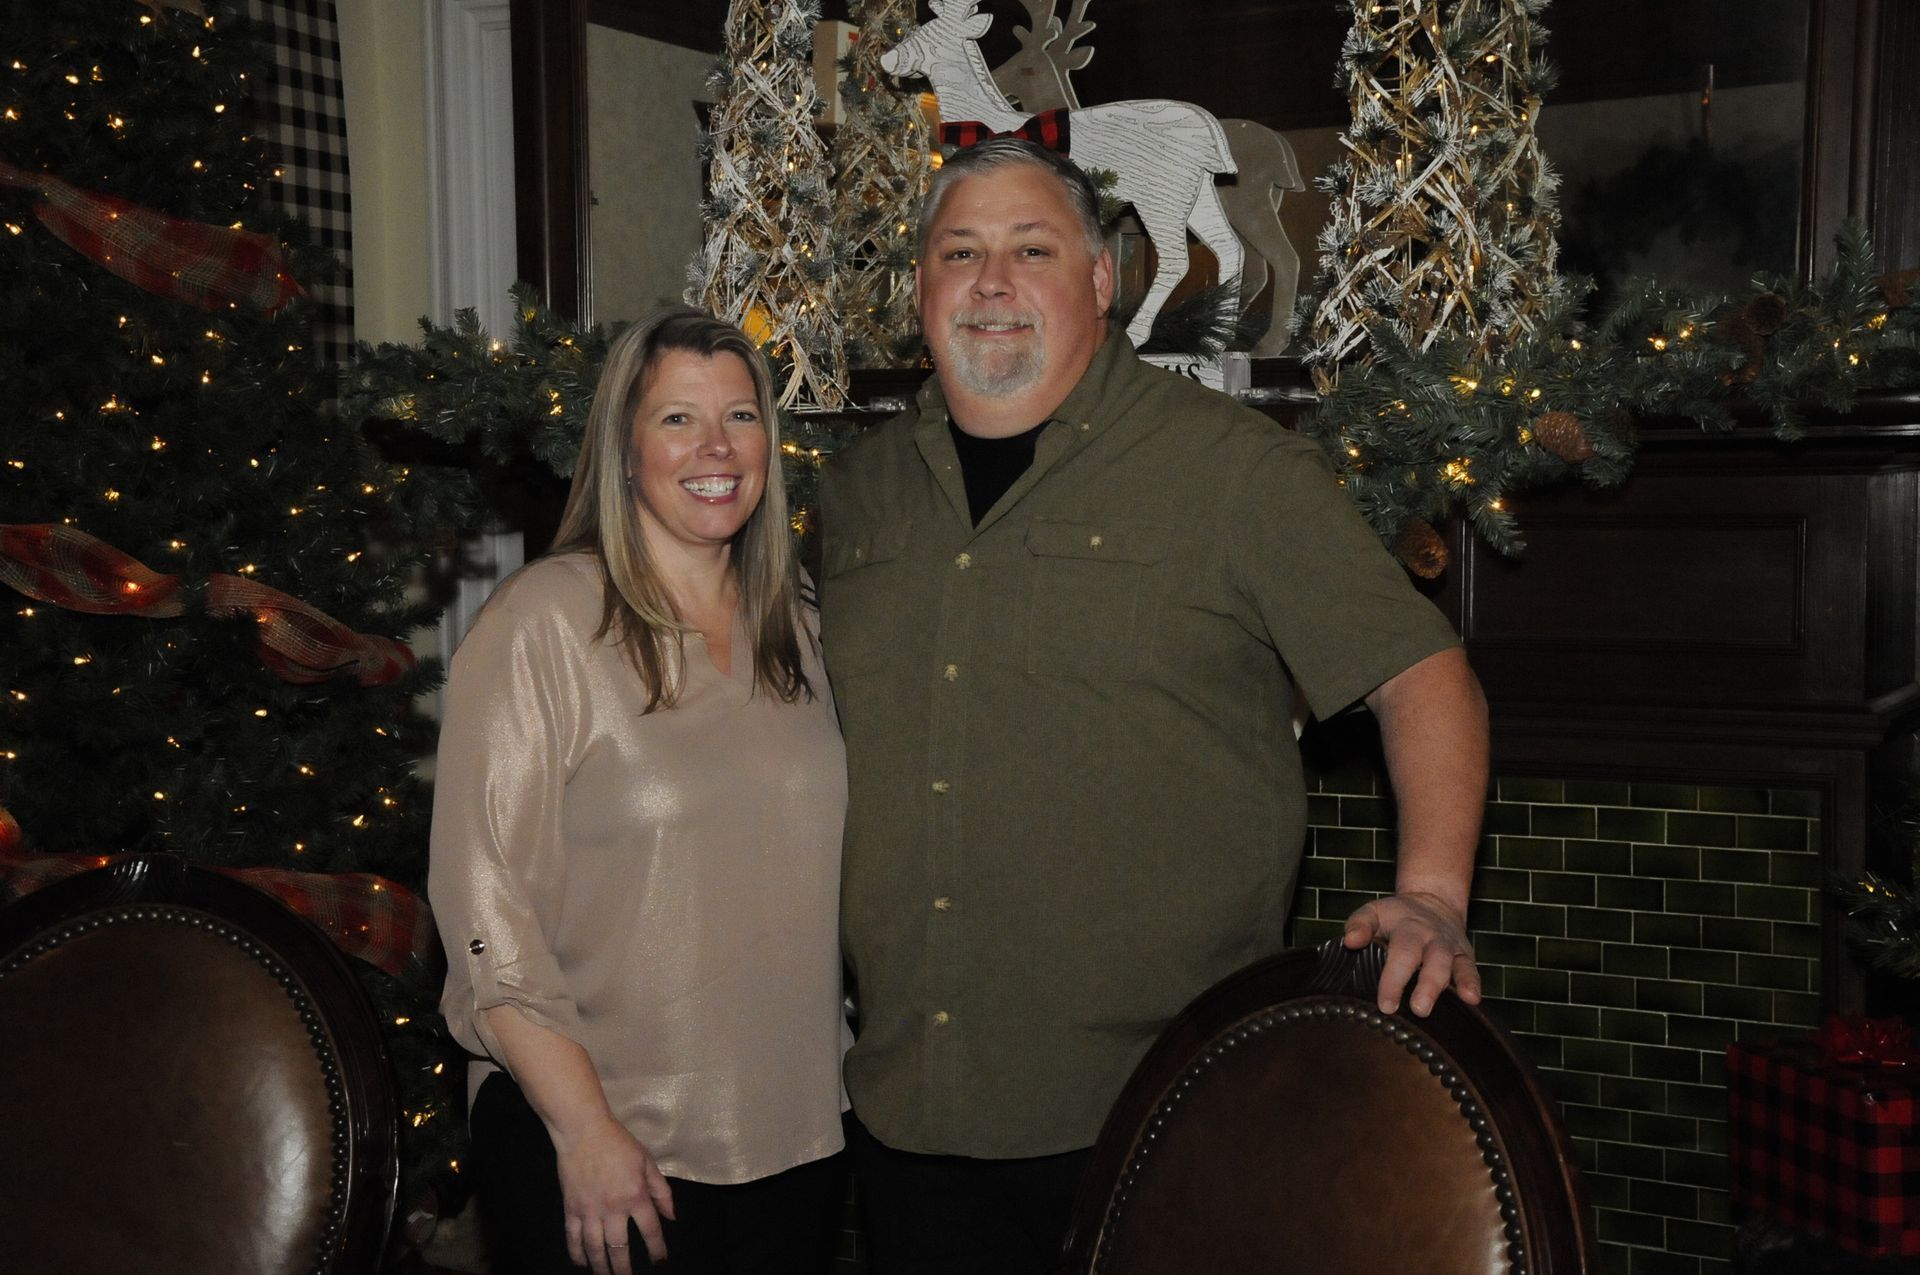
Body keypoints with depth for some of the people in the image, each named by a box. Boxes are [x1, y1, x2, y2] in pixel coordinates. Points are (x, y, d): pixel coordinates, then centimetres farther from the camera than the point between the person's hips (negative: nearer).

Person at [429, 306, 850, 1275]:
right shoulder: (543, 623, -12)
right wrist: (583, 1131, -17)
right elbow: (485, 904, -15)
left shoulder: (790, 630, 8)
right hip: (602, 1139, -5)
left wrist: (829, 1069, 11)